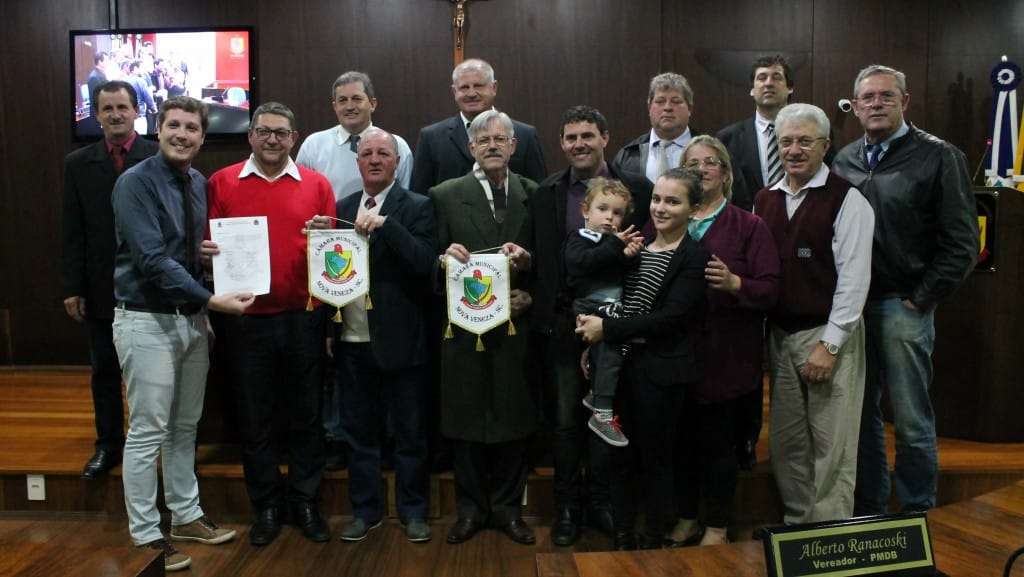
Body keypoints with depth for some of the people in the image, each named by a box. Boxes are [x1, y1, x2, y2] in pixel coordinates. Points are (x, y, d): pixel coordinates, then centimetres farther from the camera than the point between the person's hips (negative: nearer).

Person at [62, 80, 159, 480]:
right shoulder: (78, 164, 5)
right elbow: (73, 233, 4)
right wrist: (73, 287, 1)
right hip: (100, 288, 3)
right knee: (104, 371, 13)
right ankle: (108, 445, 27)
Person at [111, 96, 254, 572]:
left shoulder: (200, 183, 9)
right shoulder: (136, 183, -12)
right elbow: (152, 259, -21)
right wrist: (213, 300, -25)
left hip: (192, 318, 7)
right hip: (147, 322, -7)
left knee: (185, 427, 16)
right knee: (148, 432, 0)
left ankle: (186, 516, 30)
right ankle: (145, 534, 13)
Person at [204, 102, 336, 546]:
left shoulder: (317, 185, 5)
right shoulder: (221, 183, 4)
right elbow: (206, 243, 7)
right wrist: (205, 251, -14)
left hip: (303, 319, 0)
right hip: (246, 320, 0)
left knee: (306, 415, 9)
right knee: (254, 419, 9)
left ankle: (305, 502, 25)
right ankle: (266, 506, 25)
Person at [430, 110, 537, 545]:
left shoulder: (534, 195, 5)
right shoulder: (446, 195, 0)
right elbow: (432, 261, -1)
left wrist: (526, 262, -14)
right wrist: (446, 256, -22)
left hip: (516, 326, 1)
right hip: (463, 326, -1)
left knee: (513, 416, 9)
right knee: (465, 417, 8)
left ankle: (508, 507, 26)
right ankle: (470, 508, 25)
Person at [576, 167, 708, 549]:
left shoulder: (695, 257, -8)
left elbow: (671, 317, -17)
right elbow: (614, 301, 16)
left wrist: (607, 328, -17)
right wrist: (594, 340, 2)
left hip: (661, 371, -5)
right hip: (622, 364, 5)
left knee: (656, 458, 8)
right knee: (619, 453, 10)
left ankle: (655, 541, 26)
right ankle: (621, 535, 25)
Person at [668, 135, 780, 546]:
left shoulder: (749, 226, 2)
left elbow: (770, 289, -5)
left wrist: (734, 283, -23)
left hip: (726, 355, -2)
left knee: (719, 441, 6)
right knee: (682, 436, 11)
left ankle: (717, 527, 23)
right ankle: (685, 520, 29)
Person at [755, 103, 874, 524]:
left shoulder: (847, 200, -7)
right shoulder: (764, 200, 10)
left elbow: (853, 278, -12)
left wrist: (829, 345, -15)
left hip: (829, 336, -5)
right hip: (779, 335, 6)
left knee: (831, 444, 0)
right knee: (785, 442, 13)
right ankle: (797, 524, 27)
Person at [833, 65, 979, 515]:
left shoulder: (938, 157, -3)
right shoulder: (844, 160, 10)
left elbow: (960, 244, -6)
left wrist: (920, 300, -9)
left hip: (903, 308, -4)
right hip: (850, 305, 4)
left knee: (912, 422, 3)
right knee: (862, 414, 12)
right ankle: (869, 512, 26)